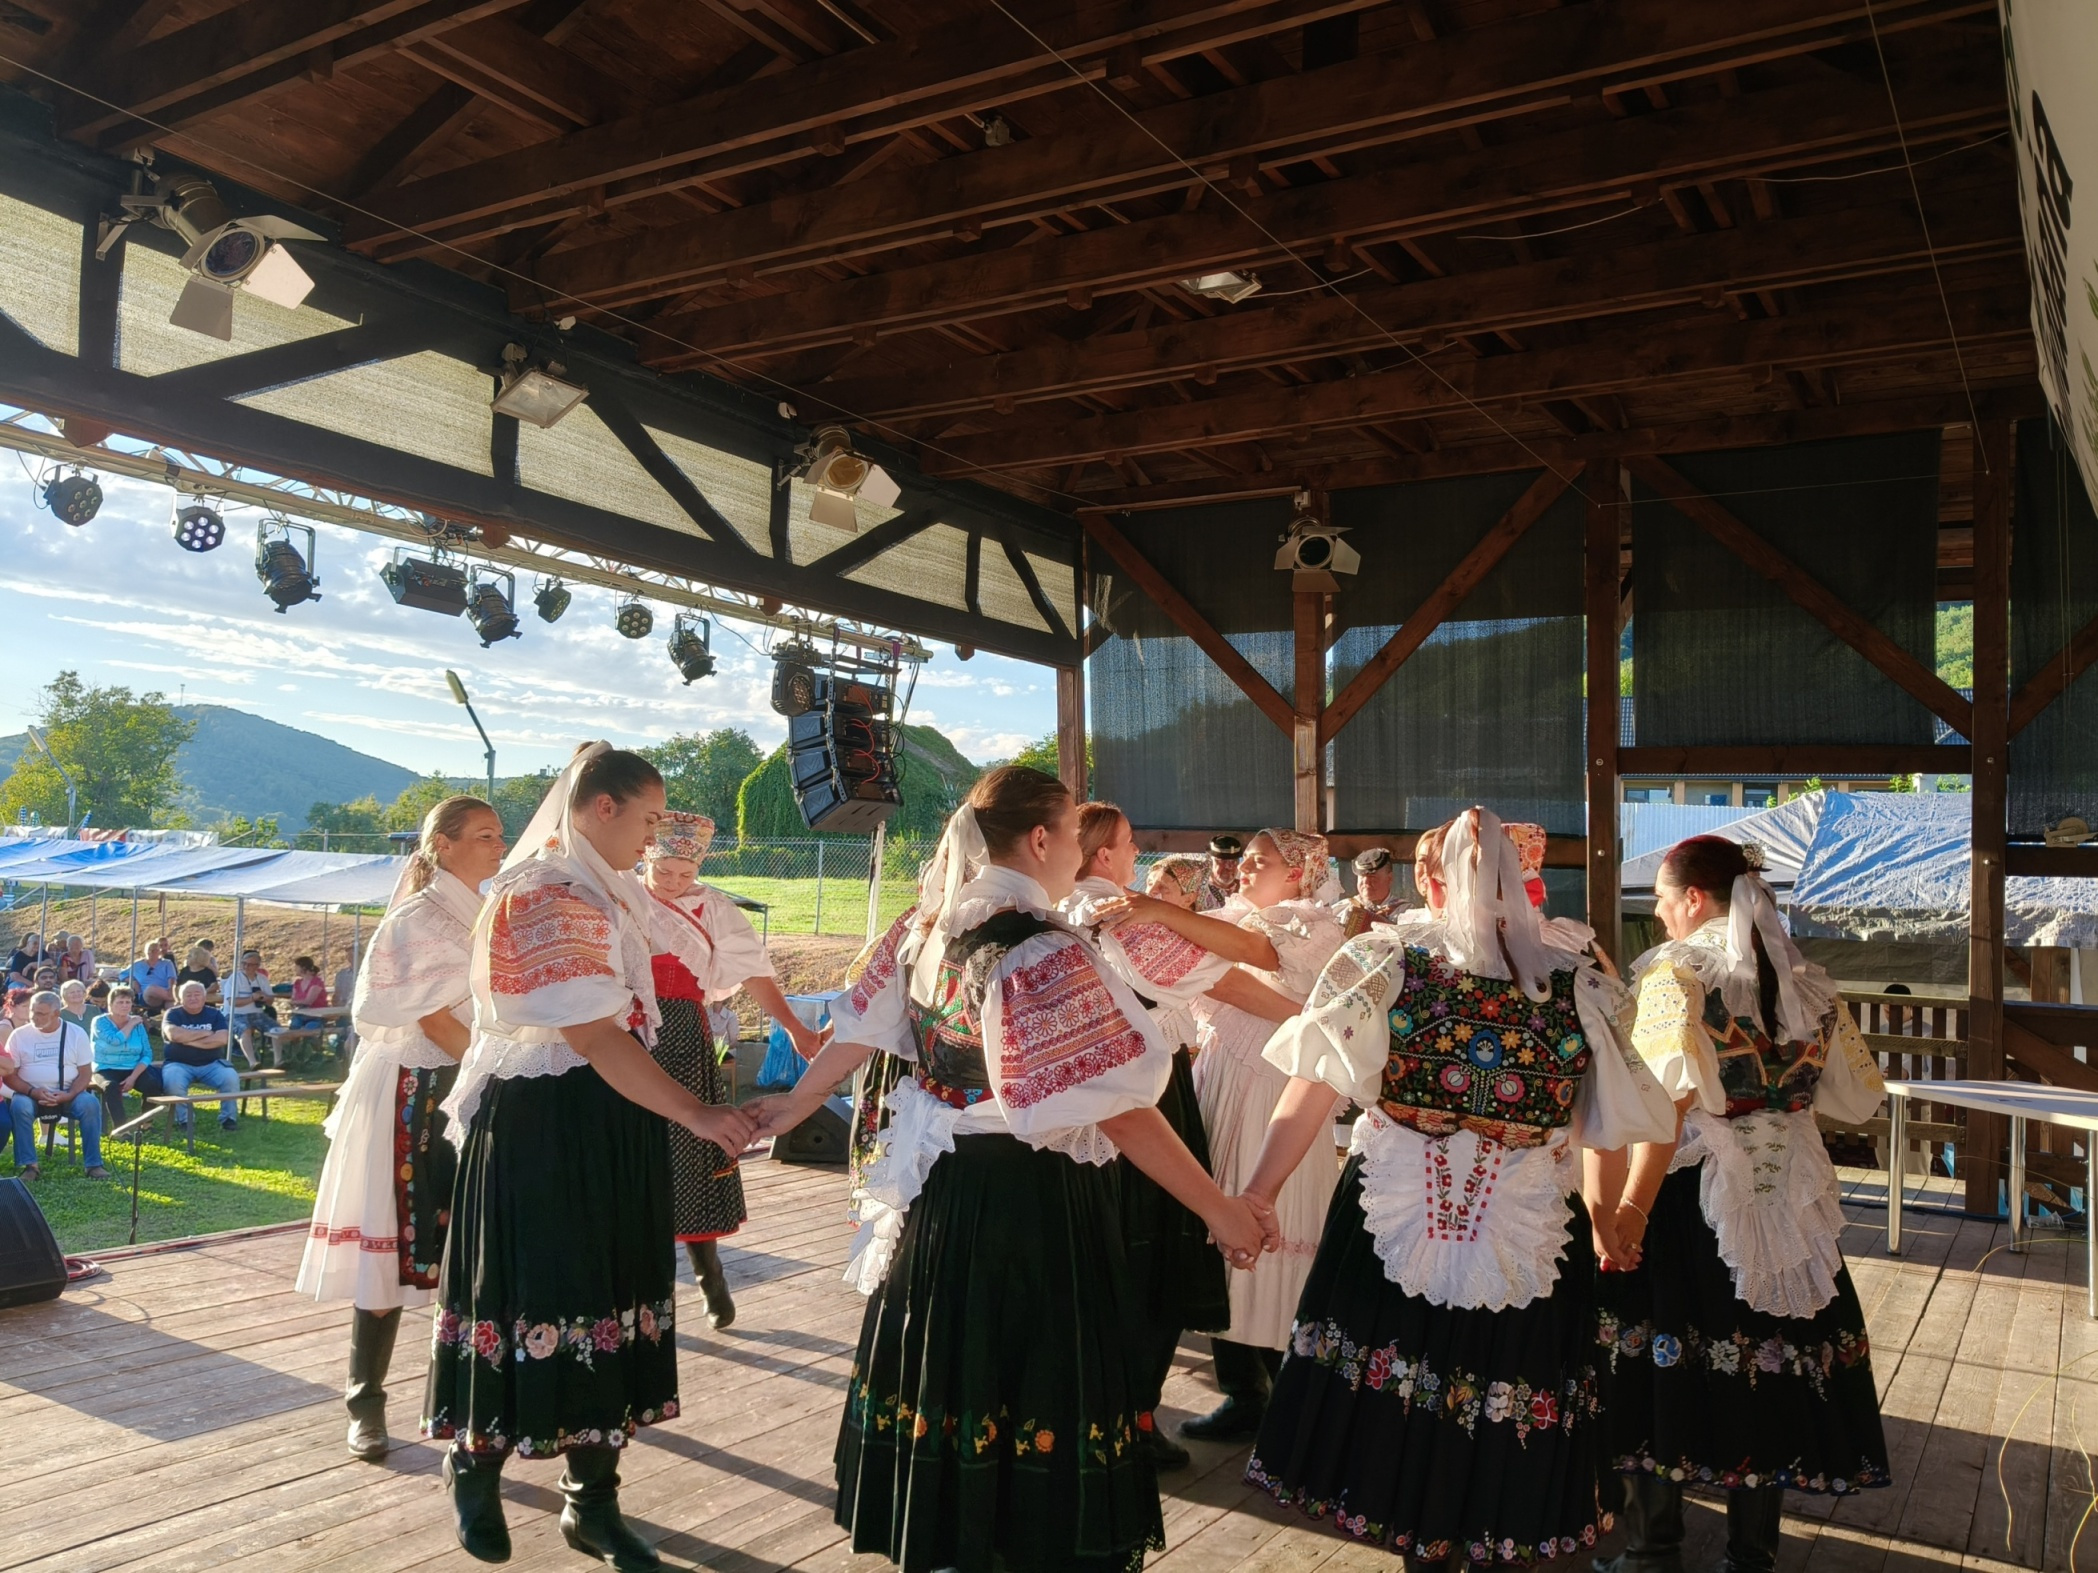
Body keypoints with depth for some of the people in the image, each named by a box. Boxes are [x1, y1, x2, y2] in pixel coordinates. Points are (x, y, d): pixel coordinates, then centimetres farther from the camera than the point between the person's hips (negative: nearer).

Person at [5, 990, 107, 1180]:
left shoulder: (76, 1033, 1)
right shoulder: (19, 1035, 1)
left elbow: (85, 1073, 0)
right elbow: (9, 1075, -1)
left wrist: (68, 1095, -18)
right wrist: (33, 1092, -19)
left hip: (68, 1094, 0)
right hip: (31, 1094, 0)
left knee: (90, 1104, -29)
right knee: (20, 1105, -33)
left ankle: (94, 1164, -23)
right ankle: (28, 1165, -25)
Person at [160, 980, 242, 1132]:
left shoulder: (215, 1014, 7)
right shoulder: (173, 1014, 3)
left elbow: (221, 1039, -10)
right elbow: (174, 1035, -18)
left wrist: (189, 1040, -12)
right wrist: (205, 1033, -10)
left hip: (211, 1064, 1)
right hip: (179, 1063, -1)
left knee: (231, 1078, -25)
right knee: (173, 1081, -34)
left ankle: (228, 1118, -7)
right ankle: (183, 1120, -13)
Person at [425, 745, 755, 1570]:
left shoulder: (602, 891, 12)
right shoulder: (541, 895, -17)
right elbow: (594, 1037, -23)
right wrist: (697, 1116, -22)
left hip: (608, 1123, 9)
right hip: (541, 1123, -9)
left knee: (604, 1293, 10)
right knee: (534, 1298, 3)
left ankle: (591, 1500, 21)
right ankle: (475, 1473, 28)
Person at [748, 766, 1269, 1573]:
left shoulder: (925, 926, 0)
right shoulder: (1048, 955, -23)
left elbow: (862, 1027, 12)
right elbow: (1117, 1109, -23)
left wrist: (799, 1100, 28)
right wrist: (1218, 1208, -16)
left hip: (939, 1189, 8)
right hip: (1030, 1201, -8)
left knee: (947, 1365, 21)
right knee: (1031, 1385, 6)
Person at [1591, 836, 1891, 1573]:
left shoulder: (1676, 970, -12)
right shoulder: (1806, 979, 6)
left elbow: (1670, 1102, -21)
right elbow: (1856, 1096, 11)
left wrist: (1630, 1211, -21)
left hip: (1692, 1198, -5)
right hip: (1786, 1202, 6)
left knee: (1665, 1371, 6)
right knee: (1766, 1363, 13)